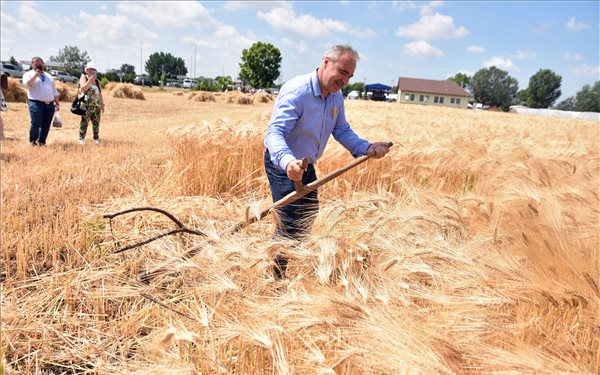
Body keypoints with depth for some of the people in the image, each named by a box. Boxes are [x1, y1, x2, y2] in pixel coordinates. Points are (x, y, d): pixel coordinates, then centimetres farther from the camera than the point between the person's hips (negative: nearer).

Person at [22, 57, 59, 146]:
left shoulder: (48, 76, 23)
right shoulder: (29, 74, 8)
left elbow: (54, 91, 22)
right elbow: (27, 84, -15)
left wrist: (57, 103, 15)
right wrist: (35, 75, -17)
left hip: (50, 104, 5)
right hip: (36, 103, -5)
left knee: (46, 125, 3)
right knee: (35, 124, -10)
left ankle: (41, 142, 12)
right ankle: (32, 142, 3)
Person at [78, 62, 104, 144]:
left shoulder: (97, 81, 17)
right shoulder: (83, 77, 5)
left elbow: (100, 93, 20)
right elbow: (83, 88, -12)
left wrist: (102, 104, 16)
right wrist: (90, 79, -15)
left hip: (97, 105, 4)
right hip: (86, 104, -4)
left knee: (96, 122, 6)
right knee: (84, 122, -7)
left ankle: (96, 138, 13)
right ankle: (81, 138, -3)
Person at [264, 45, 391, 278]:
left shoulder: (337, 97, -1)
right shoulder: (296, 91, -28)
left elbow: (342, 131, 6)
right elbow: (275, 132, -38)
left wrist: (366, 148, -11)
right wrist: (287, 161, -57)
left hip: (306, 165, 9)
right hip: (283, 165, -9)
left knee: (309, 214, 23)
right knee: (290, 223, -11)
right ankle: (272, 278, 7)